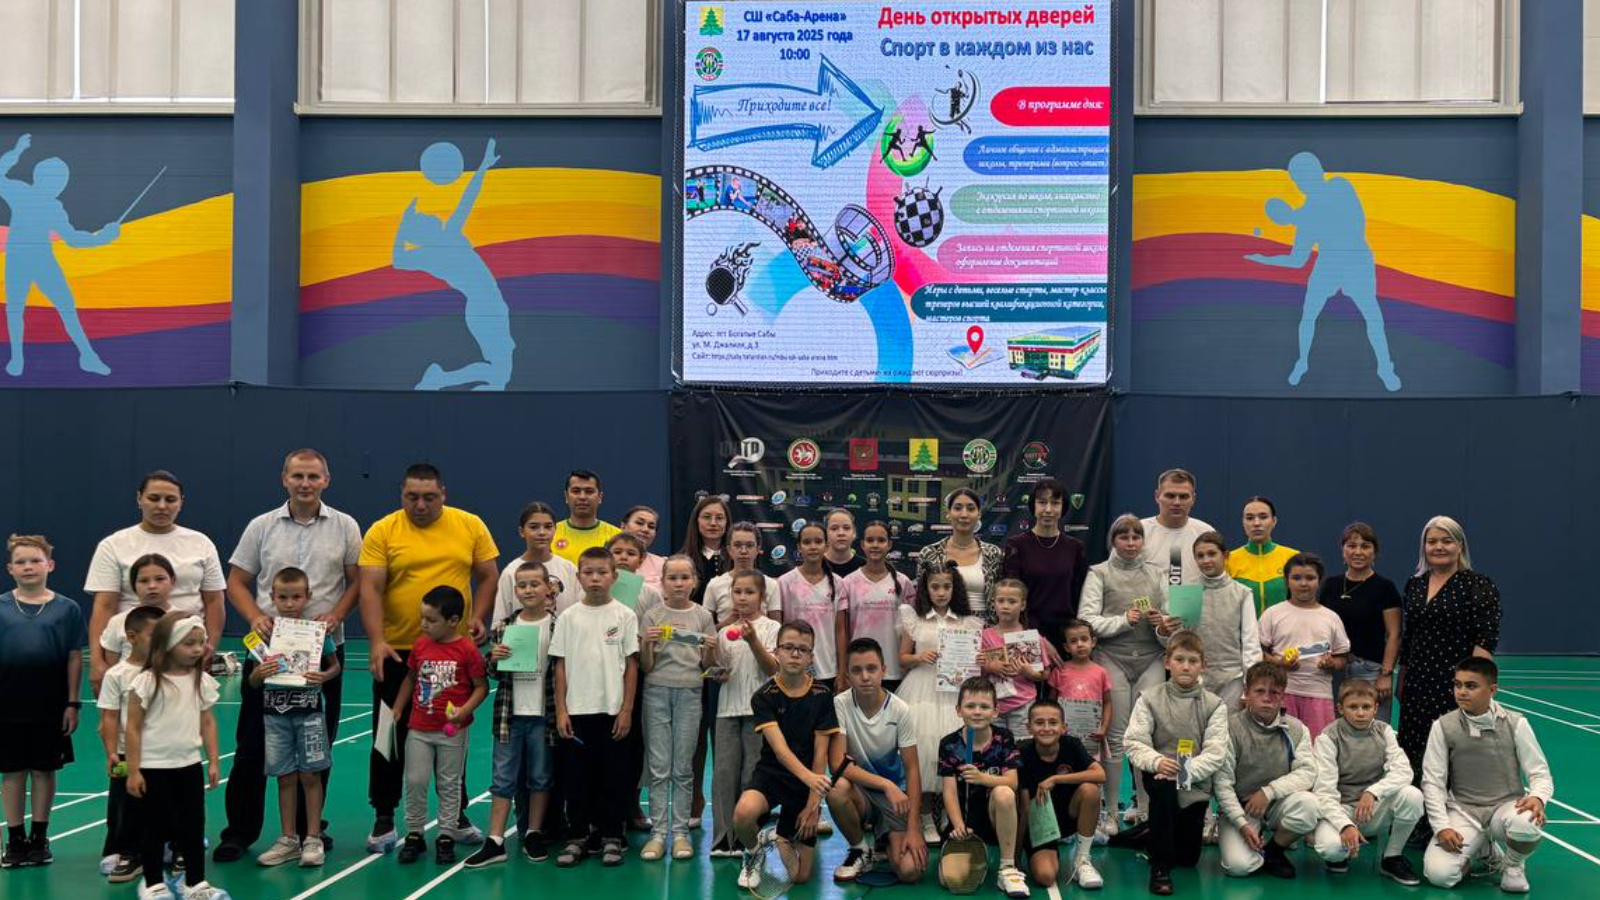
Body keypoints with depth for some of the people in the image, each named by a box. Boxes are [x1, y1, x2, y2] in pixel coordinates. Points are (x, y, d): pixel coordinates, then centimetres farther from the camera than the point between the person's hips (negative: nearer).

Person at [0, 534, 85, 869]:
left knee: (44, 770, 8)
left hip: (50, 707, -1)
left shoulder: (66, 608, -1)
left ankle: (39, 838, 20)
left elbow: (75, 658, 1)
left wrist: (72, 704, -2)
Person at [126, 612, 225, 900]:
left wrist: (213, 762, 5)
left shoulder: (203, 681, 1)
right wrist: (133, 771, -10)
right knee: (154, 828, 7)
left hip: (189, 765, 4)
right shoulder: (147, 682, -12)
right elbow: (134, 728, -9)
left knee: (194, 825, 8)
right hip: (153, 767, -4)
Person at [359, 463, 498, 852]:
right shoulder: (382, 532, -6)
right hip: (398, 651, -2)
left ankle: (457, 815, 25)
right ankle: (383, 818, 17)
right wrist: (377, 641, -23)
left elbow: (488, 576, 6)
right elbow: (370, 589, -12)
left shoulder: (470, 526, 0)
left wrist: (477, 616, -10)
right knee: (391, 737, 5)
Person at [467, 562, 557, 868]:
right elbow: (494, 673, 10)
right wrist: (493, 658, -11)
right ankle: (495, 841, 10)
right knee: (503, 778, 6)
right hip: (510, 714, 2)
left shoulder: (557, 626, -7)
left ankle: (534, 834, 25)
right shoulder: (503, 628, 2)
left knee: (540, 777, 11)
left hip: (543, 714, -2)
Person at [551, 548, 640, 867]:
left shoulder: (624, 615, 0)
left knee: (613, 776, 4)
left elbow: (632, 665, 0)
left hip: (612, 710, -1)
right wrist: (560, 710, -1)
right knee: (577, 775, 6)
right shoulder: (568, 618, 3)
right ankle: (578, 836, 17)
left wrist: (627, 710, -5)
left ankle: (611, 837, 15)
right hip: (576, 710, 1)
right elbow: (560, 666, 5)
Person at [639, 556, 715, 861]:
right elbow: (646, 666, 1)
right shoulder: (652, 616, 2)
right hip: (657, 691, 0)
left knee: (682, 768, 3)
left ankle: (680, 832, 8)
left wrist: (710, 649, -13)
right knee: (659, 767, 0)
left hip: (689, 693, 0)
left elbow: (707, 665, 7)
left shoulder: (703, 616, 4)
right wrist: (647, 644, -17)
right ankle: (658, 833, 4)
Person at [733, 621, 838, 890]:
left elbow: (820, 753, -6)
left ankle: (782, 836, 33)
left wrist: (813, 805, -10)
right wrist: (807, 776, -43)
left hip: (807, 784, 1)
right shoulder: (764, 696, -11)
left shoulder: (822, 695, -5)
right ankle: (753, 854, -1)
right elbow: (778, 746, -24)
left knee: (801, 876, -2)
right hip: (771, 775, -1)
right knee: (744, 812, -37)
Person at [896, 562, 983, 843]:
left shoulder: (968, 622, 7)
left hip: (955, 691, 1)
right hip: (923, 690, -1)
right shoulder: (914, 619, 6)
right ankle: (926, 818, 6)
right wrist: (918, 657, -10)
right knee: (922, 747, -6)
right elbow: (902, 659, 9)